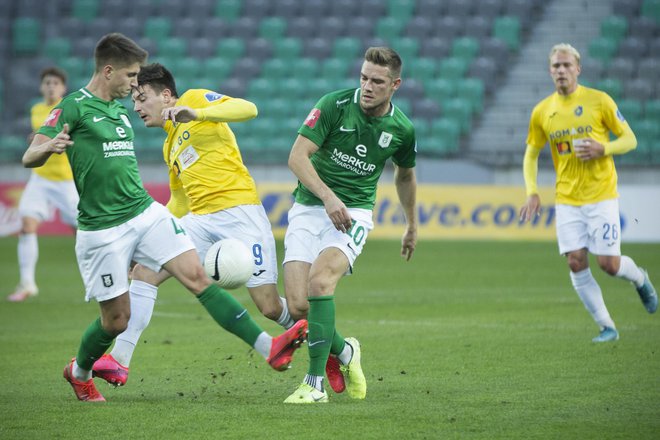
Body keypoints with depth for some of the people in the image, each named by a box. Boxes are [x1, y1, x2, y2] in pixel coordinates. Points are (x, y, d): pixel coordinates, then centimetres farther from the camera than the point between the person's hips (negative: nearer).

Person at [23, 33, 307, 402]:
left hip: (147, 213, 6)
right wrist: (49, 147, -38)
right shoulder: (74, 107, -8)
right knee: (117, 319, 2)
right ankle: (79, 372, 32)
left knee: (198, 277, -10)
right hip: (102, 230, -6)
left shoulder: (120, 109, 15)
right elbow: (30, 158, -15)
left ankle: (269, 348, -21)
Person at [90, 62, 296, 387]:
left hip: (239, 211, -8)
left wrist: (197, 113, -27)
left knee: (270, 308, -9)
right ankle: (119, 362, -6)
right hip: (199, 220, 8)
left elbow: (247, 109, -15)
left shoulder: (194, 99, 1)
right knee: (144, 272, -7)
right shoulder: (170, 145, 22)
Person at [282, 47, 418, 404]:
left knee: (320, 278, -30)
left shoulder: (402, 130, 1)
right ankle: (343, 352, 19)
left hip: (353, 213, -1)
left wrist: (412, 226, 33)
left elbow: (405, 175, 22)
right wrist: (327, 196, -26)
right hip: (308, 209, 1)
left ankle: (315, 382, -24)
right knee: (298, 305, -14)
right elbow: (297, 156, -12)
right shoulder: (335, 105, -8)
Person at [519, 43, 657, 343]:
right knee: (576, 262, -8)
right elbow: (531, 155, 13)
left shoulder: (599, 101, -5)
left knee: (609, 264, -6)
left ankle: (640, 279, 30)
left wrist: (603, 149, -18)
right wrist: (532, 192, 0)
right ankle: (607, 327, 3)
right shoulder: (542, 112, 3)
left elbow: (630, 139, 0)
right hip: (567, 200, 3)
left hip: (601, 195, -3)